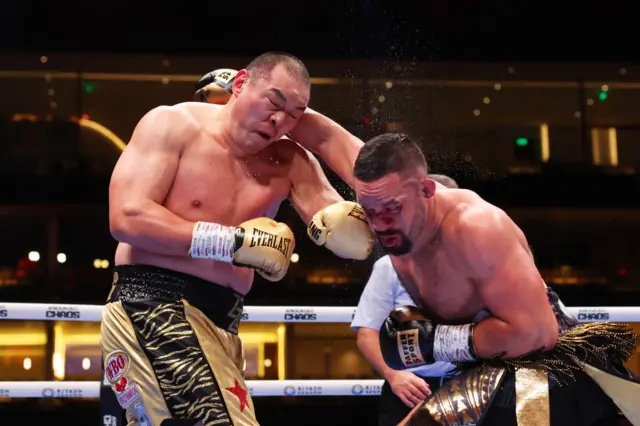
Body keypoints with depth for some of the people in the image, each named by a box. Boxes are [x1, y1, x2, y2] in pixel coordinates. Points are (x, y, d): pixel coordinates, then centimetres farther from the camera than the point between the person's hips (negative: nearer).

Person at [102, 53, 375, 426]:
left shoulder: (290, 163, 8)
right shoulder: (172, 125, -5)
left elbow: (358, 239, 2)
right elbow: (128, 218, -17)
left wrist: (342, 225, -23)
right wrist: (233, 241, -19)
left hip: (222, 323, 7)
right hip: (151, 307, -7)